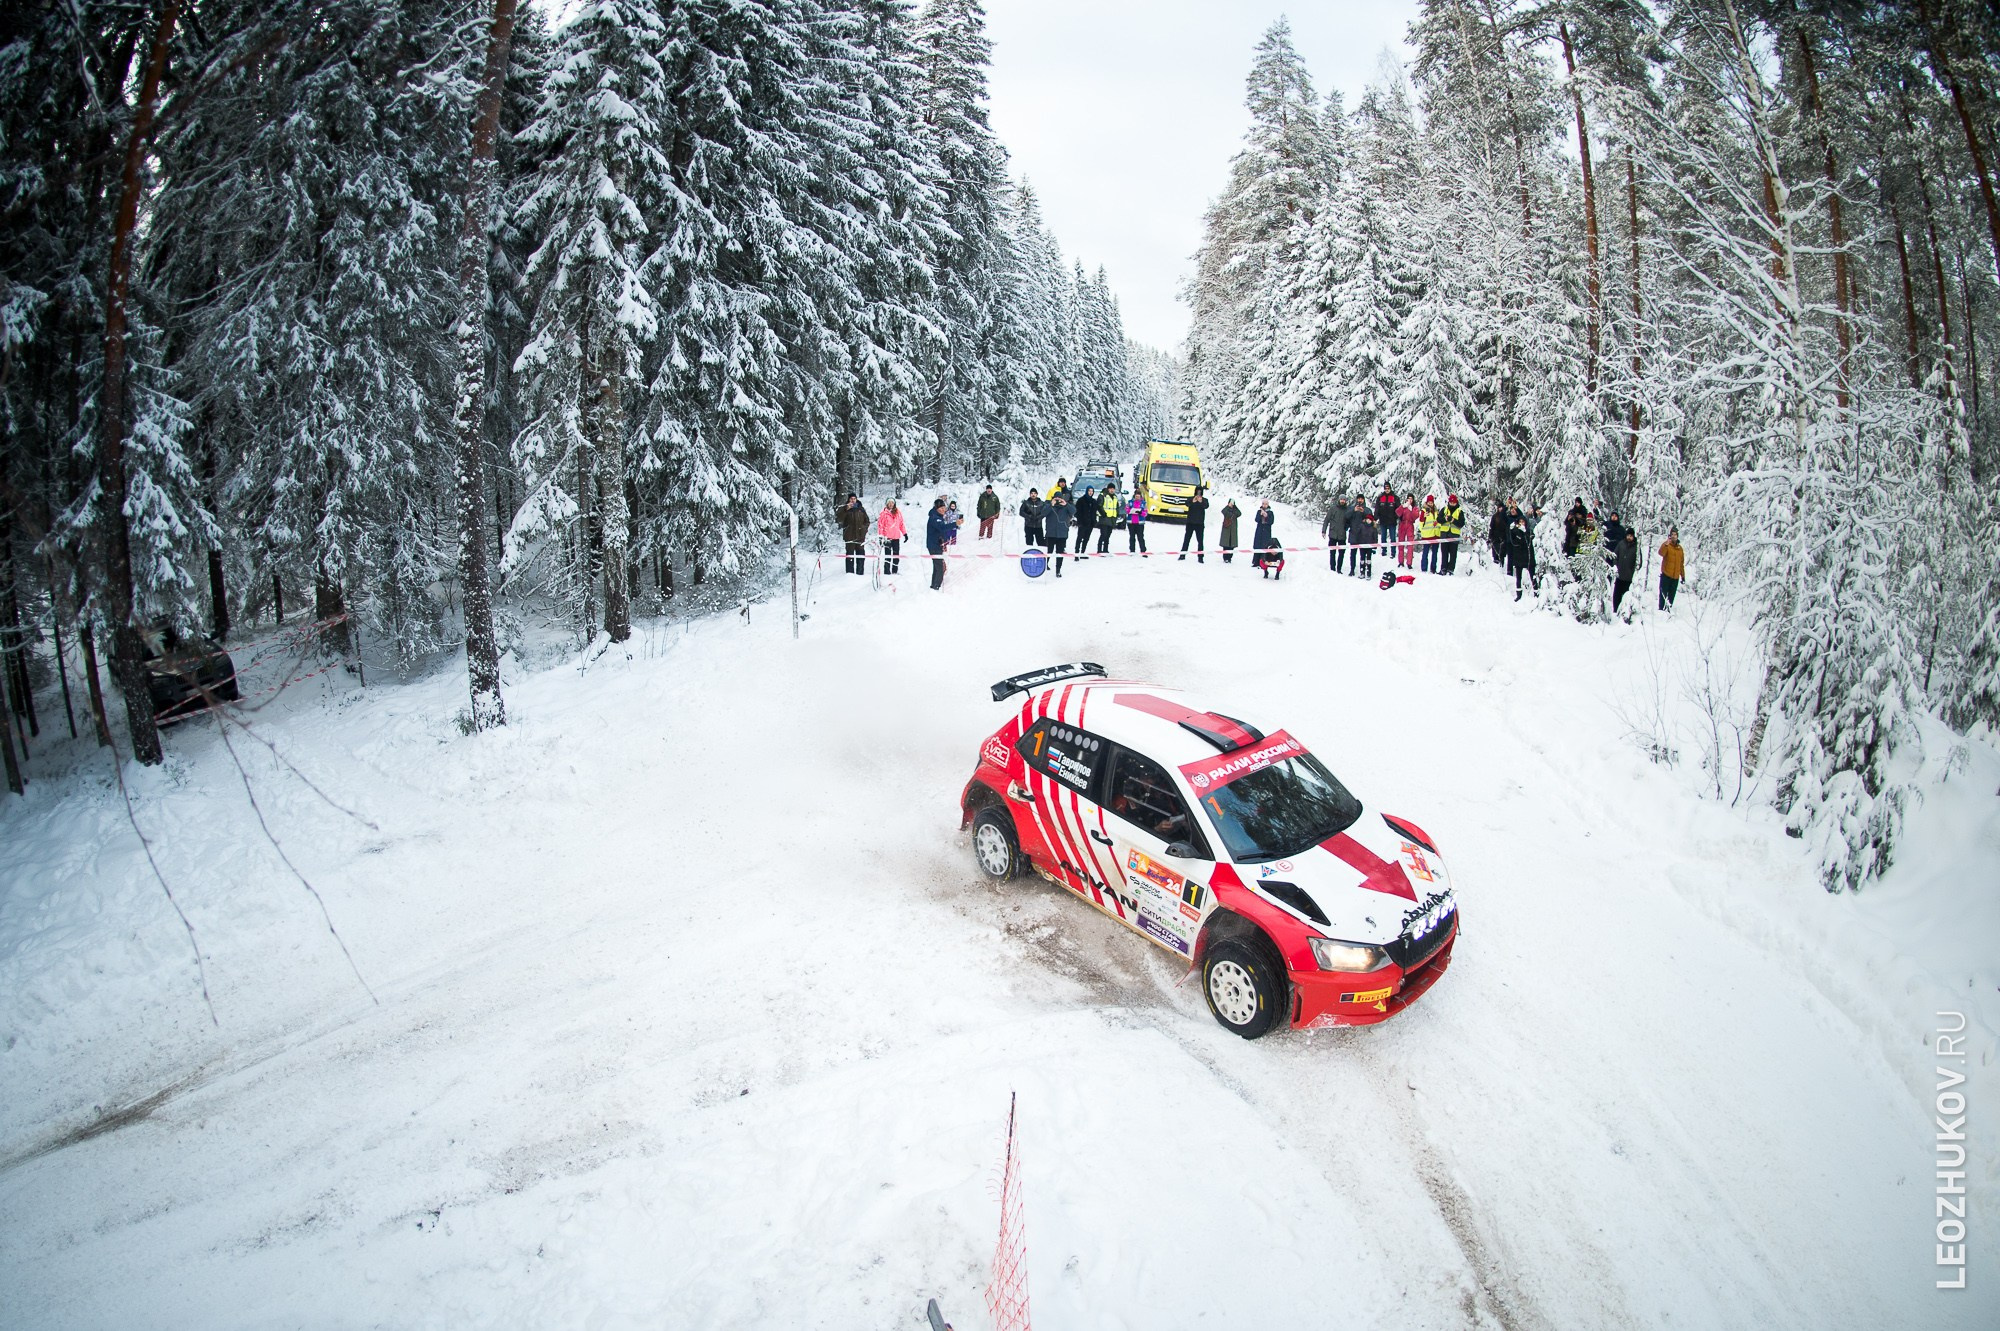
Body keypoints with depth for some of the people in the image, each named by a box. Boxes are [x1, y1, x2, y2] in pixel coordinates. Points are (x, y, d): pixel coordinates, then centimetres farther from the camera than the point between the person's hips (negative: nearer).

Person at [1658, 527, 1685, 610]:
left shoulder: (1680, 548, 15)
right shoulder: (1666, 544, 0)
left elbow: (1681, 564, 20)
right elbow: (1661, 553, -22)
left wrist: (1683, 575, 19)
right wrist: (1666, 544, -35)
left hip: (1675, 576, 5)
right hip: (1666, 575, -5)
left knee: (1671, 596, 7)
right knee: (1663, 594, -6)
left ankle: (1668, 609, 12)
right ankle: (1661, 609, -4)